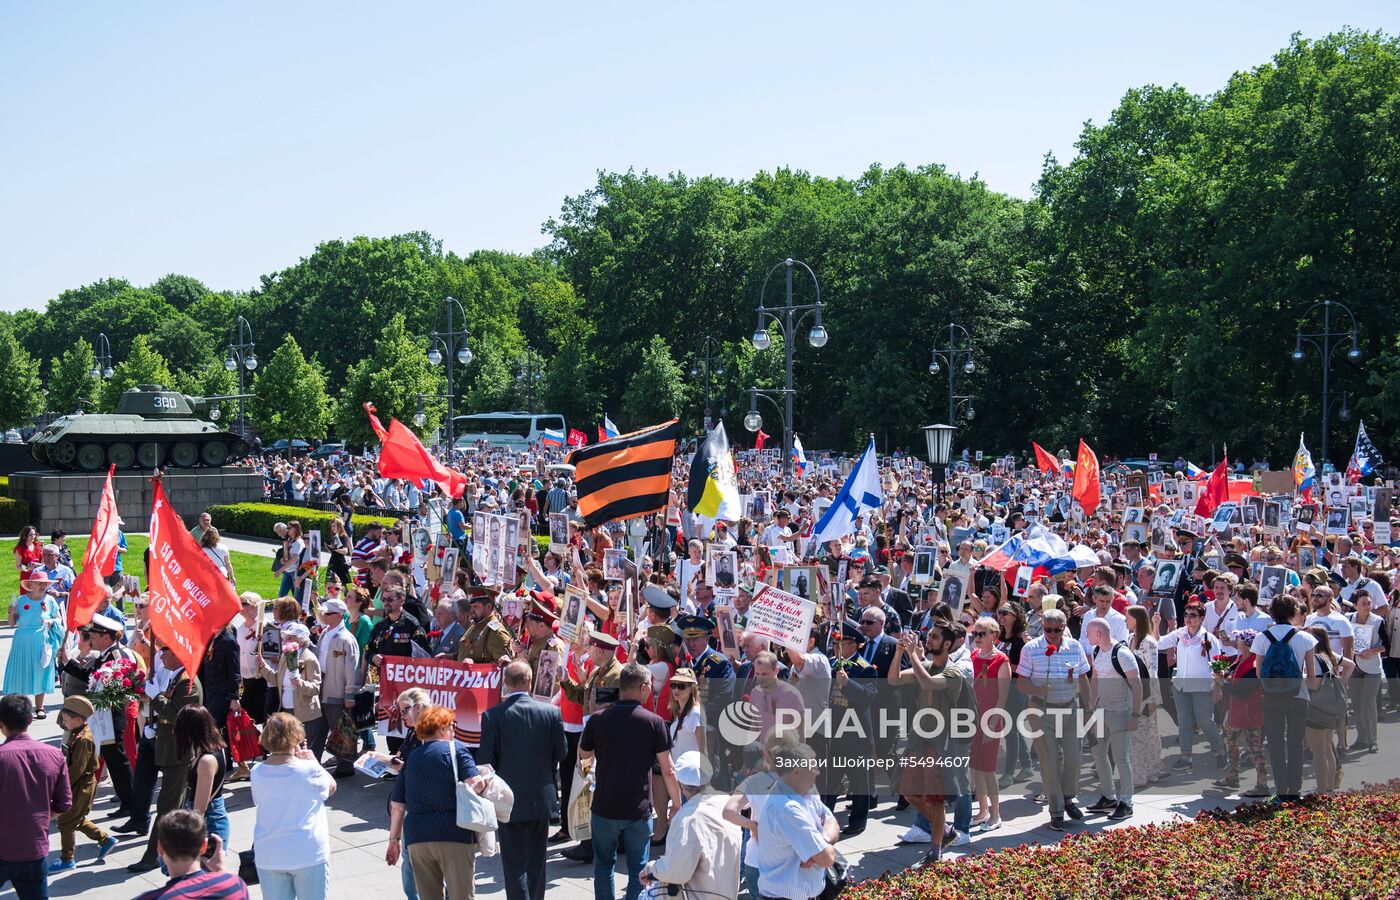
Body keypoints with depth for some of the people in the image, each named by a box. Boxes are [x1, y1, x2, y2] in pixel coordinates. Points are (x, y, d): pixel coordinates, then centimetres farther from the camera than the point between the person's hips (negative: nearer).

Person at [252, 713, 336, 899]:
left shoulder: (258, 773, -5)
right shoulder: (309, 769, -14)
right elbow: (331, 787, 4)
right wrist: (312, 760, 9)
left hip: (269, 857, 3)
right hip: (308, 854, -3)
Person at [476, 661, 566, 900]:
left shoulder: (493, 715, -13)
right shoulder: (551, 711, -7)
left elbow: (485, 760, -11)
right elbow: (560, 753, 1)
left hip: (510, 799, -3)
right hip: (542, 797, 3)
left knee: (514, 863, 3)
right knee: (536, 860, 18)